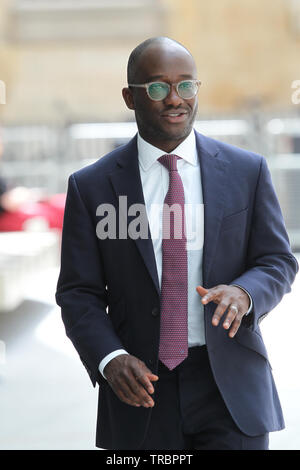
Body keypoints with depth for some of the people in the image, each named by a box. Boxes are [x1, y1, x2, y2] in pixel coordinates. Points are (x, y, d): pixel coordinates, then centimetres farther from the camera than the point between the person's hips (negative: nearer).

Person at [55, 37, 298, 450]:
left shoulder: (248, 171, 4)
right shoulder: (91, 187, 1)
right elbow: (78, 294, 1)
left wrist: (243, 293, -18)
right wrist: (110, 359, -16)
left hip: (231, 387, 0)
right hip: (141, 390, 0)